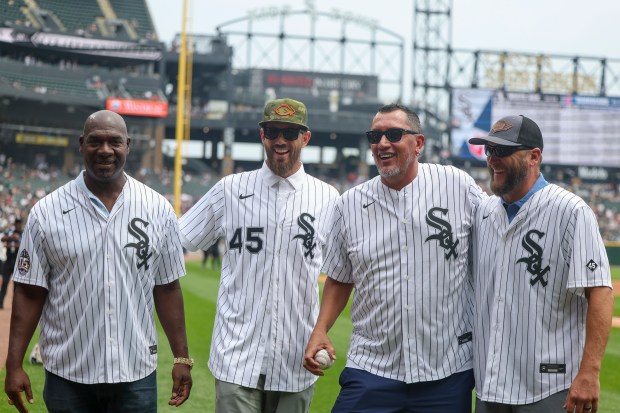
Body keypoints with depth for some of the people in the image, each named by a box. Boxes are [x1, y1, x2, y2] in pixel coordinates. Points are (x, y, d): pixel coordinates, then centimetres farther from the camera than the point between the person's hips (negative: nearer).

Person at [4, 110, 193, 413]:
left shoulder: (158, 209, 3)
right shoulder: (46, 212, -2)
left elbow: (167, 288, 6)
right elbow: (29, 293, 0)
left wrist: (181, 357, 4)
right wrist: (14, 365, -5)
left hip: (136, 376, 1)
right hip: (67, 376, -1)